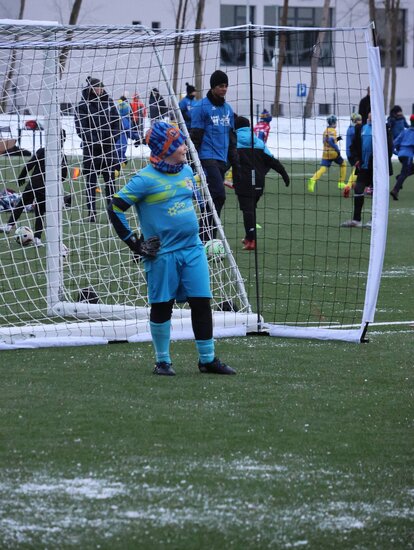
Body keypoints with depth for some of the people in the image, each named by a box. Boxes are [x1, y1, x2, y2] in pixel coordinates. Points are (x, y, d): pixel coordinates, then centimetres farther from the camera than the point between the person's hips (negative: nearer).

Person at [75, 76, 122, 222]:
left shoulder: (109, 103, 6)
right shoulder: (82, 106, -4)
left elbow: (117, 124, 8)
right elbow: (80, 128, -9)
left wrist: (112, 138, -8)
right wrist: (95, 141, -18)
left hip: (108, 148, 3)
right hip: (91, 149, -3)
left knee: (110, 180, 5)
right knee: (91, 181, 2)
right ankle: (91, 212, 5)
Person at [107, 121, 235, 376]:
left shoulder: (186, 171, 9)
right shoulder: (146, 179, -12)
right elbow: (115, 208, -12)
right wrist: (134, 243, -10)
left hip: (193, 249, 6)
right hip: (162, 254, -5)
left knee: (202, 303, 3)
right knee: (162, 306, 3)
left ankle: (208, 359, 12)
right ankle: (163, 361, 15)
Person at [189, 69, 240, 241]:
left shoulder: (228, 109, 16)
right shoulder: (201, 107, -5)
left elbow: (232, 138, 23)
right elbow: (195, 137, -7)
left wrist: (235, 164, 19)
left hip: (222, 161, 7)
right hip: (207, 158, -7)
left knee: (211, 201, 6)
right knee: (219, 195, -19)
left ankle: (204, 239, 10)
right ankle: (207, 240, -19)